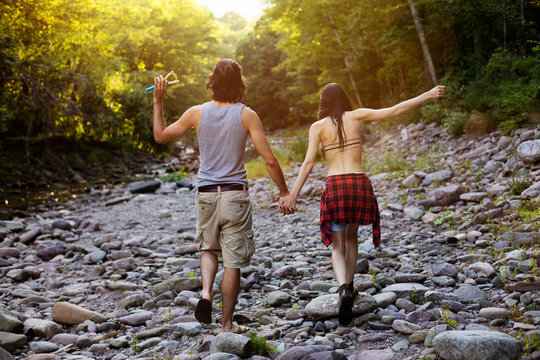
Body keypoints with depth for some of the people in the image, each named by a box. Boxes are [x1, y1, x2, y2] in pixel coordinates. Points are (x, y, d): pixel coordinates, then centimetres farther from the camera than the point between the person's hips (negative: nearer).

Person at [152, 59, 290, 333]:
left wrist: (158, 101, 20)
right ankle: (227, 324, 14)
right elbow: (269, 160, -8)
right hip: (235, 194, -2)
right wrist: (284, 191, 4)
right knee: (233, 261, 6)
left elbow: (160, 136, 12)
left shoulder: (197, 113, -1)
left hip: (206, 194, 2)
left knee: (208, 248, 25)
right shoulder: (246, 115, -6)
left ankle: (206, 291, 0)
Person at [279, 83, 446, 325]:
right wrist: (427, 95, 11)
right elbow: (395, 110, 4)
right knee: (351, 236, 26)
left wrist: (293, 195, -7)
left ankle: (344, 290, -21)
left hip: (335, 187, -1)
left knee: (338, 248, 6)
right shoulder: (356, 116, 5)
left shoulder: (318, 127, 4)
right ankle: (349, 286, 33)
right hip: (360, 185, 2)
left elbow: (308, 163, -5)